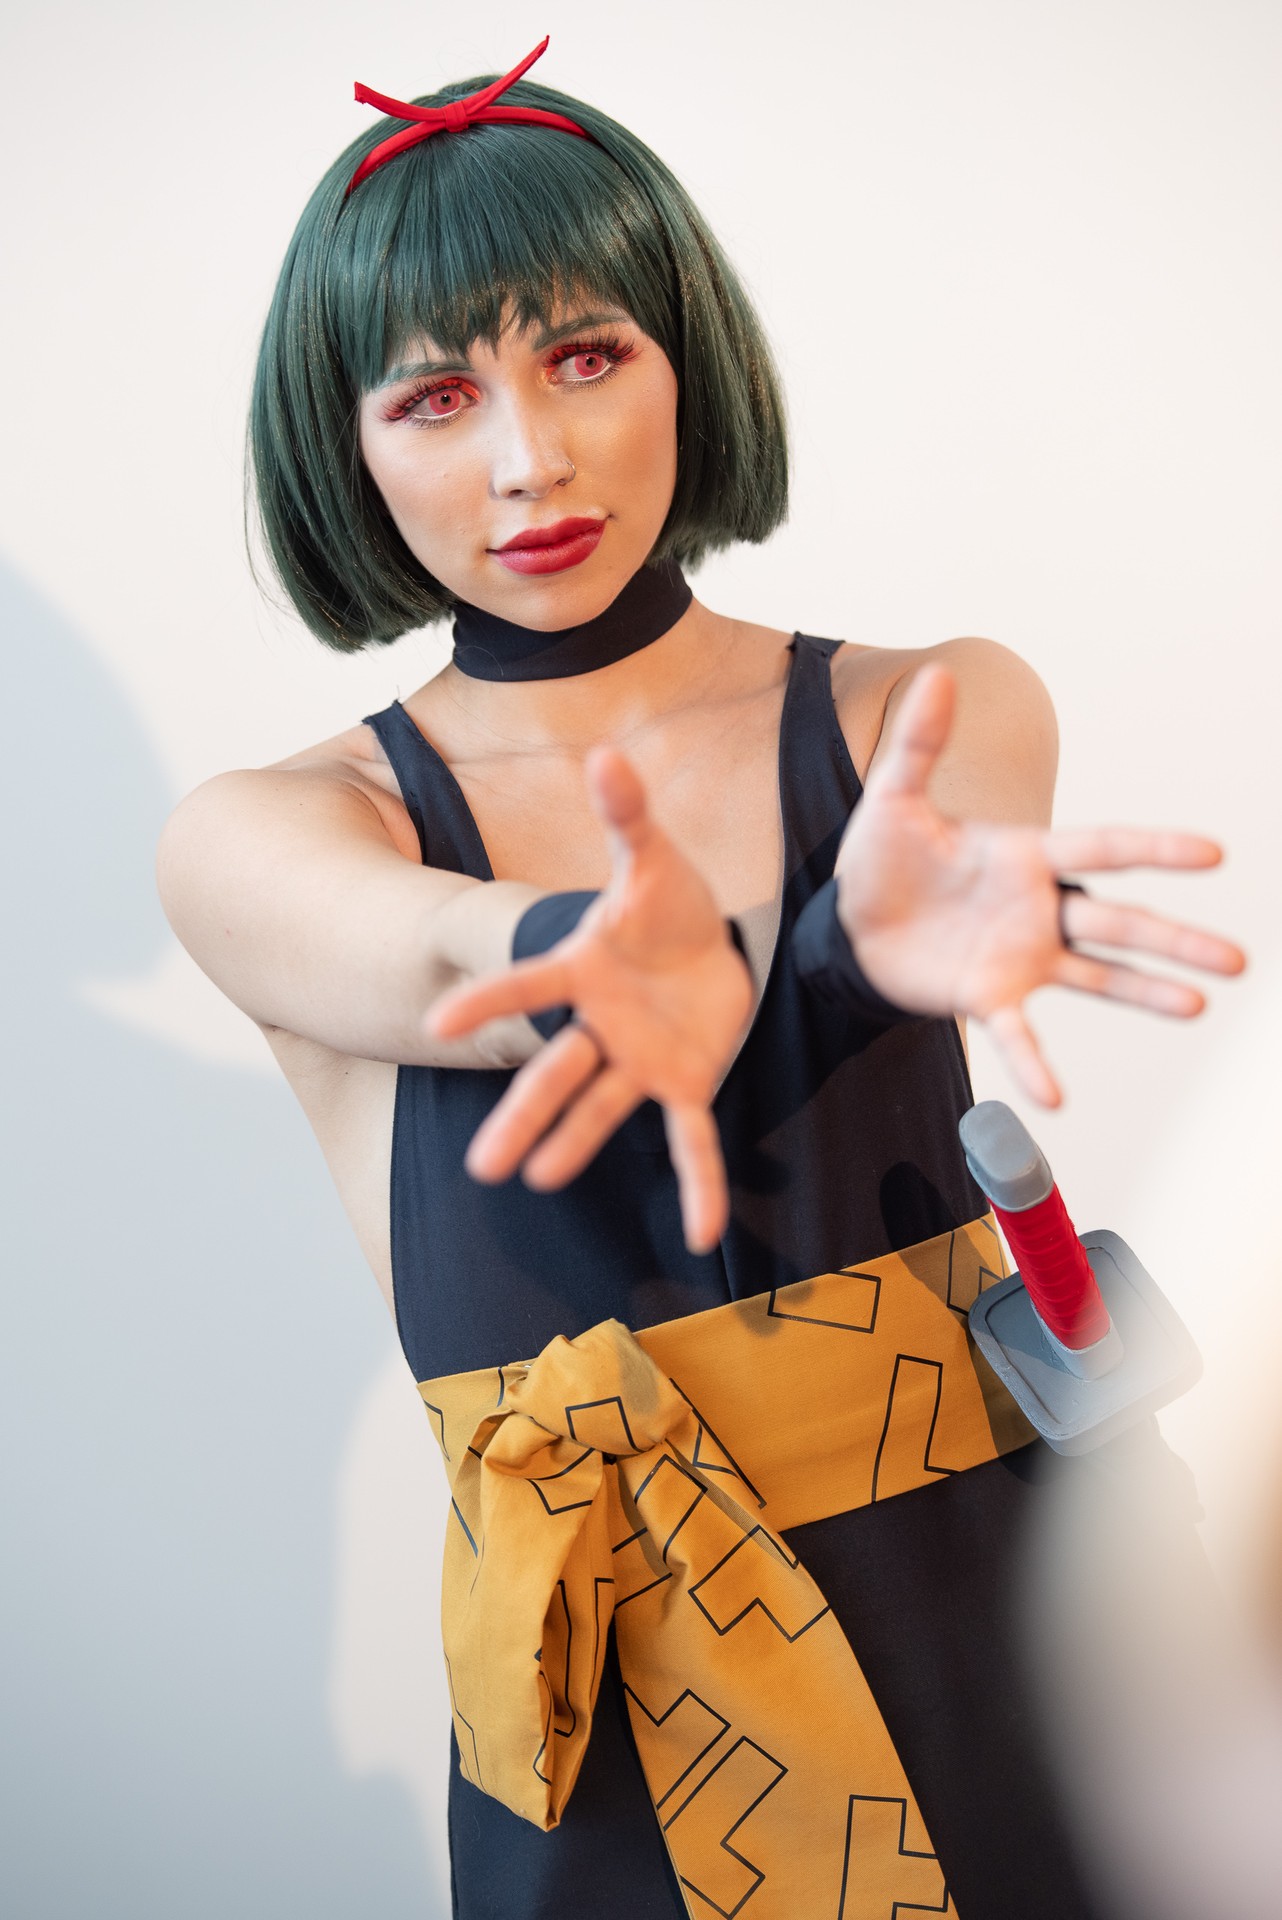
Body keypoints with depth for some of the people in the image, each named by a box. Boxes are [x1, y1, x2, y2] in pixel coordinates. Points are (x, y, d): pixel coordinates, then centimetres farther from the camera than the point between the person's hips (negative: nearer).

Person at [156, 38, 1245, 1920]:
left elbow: (942, 871, -23)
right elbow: (454, 959, -25)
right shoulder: (261, 843, -4)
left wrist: (924, 915, -48)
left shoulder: (943, 718, -1)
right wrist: (613, 957, -49)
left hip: (991, 1643, 1)